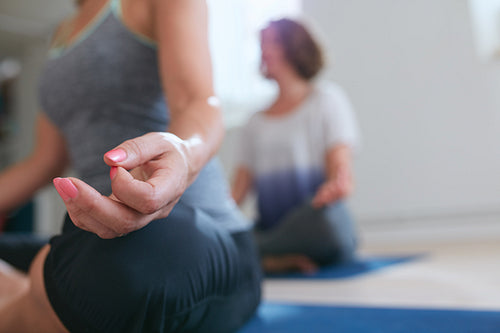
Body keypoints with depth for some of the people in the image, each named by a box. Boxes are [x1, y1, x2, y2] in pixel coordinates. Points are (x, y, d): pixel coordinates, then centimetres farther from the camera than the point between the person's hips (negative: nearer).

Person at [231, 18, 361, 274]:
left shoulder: (326, 98, 6)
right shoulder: (256, 123, 18)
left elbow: (340, 165, -6)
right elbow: (239, 189, 11)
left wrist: (338, 185, -30)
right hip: (270, 229, 3)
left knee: (324, 215, -39)